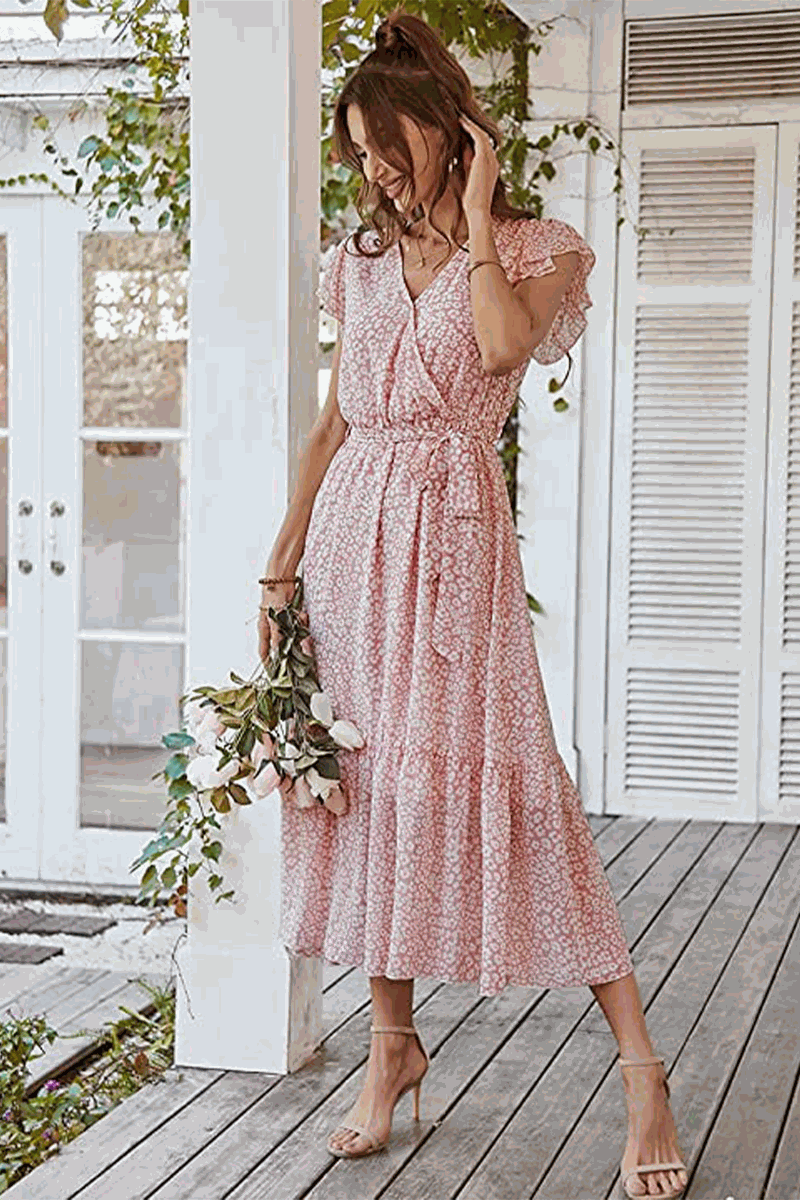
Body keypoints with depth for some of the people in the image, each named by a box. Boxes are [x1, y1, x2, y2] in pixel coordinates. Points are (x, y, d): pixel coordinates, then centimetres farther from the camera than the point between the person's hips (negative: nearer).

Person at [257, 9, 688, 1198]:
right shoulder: (363, 261, 15)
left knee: (488, 772, -10)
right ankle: (394, 1044, 18)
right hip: (351, 533, 5)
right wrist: (280, 568, 12)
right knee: (365, 776, 4)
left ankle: (640, 1066, -3)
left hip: (455, 530, -5)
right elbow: (333, 424, 16)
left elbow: (502, 348, -20)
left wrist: (474, 213, -7)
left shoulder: (534, 250, 2)